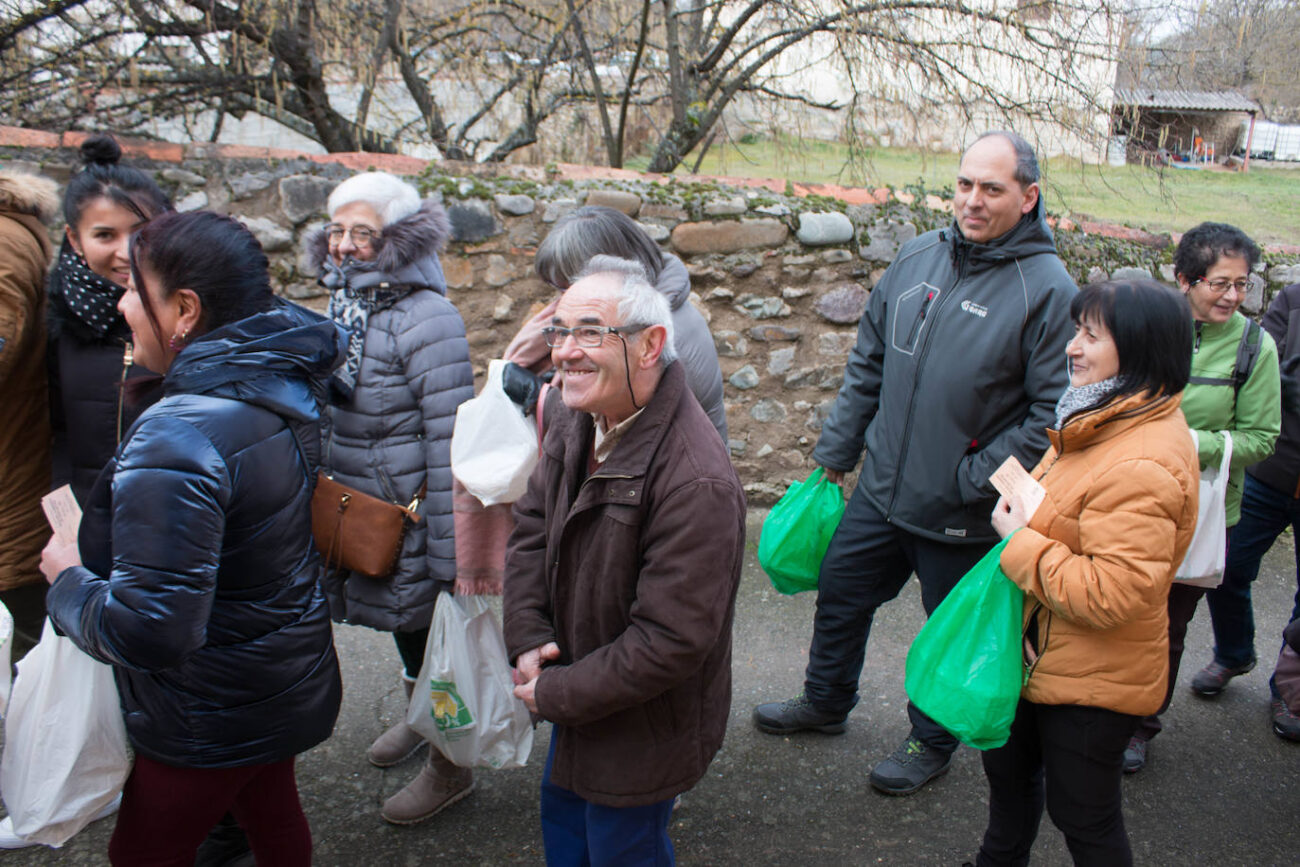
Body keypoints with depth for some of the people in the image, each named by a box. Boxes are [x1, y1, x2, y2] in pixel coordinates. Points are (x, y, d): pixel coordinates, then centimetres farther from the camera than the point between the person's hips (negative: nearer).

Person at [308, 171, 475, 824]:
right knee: (404, 626, 26)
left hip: (411, 518, -8)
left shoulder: (424, 318, -22)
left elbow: (449, 444, -23)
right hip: (357, 517, 8)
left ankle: (449, 767, 29)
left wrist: (447, 556, -22)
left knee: (426, 631, 8)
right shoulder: (345, 305, 4)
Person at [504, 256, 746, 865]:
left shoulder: (696, 483, -34)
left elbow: (670, 641, -30)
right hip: (576, 698, 8)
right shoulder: (575, 419, -8)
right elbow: (531, 525, 3)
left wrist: (558, 694, -20)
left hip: (644, 729, -7)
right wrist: (528, 639, -10)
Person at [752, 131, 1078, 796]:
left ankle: (932, 741, 40)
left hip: (962, 516, -5)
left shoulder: (1048, 290, -16)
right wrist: (836, 451, 10)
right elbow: (867, 363, 9)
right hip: (881, 490, 5)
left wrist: (974, 479, -19)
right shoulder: (918, 257, 0)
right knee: (839, 594, 20)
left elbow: (1051, 413, -18)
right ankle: (826, 702, 45)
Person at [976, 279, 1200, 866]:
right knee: (1007, 765, 29)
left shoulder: (1142, 468, -32)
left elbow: (1110, 595, -35)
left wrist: (1022, 542, -24)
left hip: (1092, 683, -10)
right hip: (1042, 655, 10)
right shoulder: (1107, 424, 2)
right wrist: (1022, 518, 0)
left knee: (1083, 816, 10)